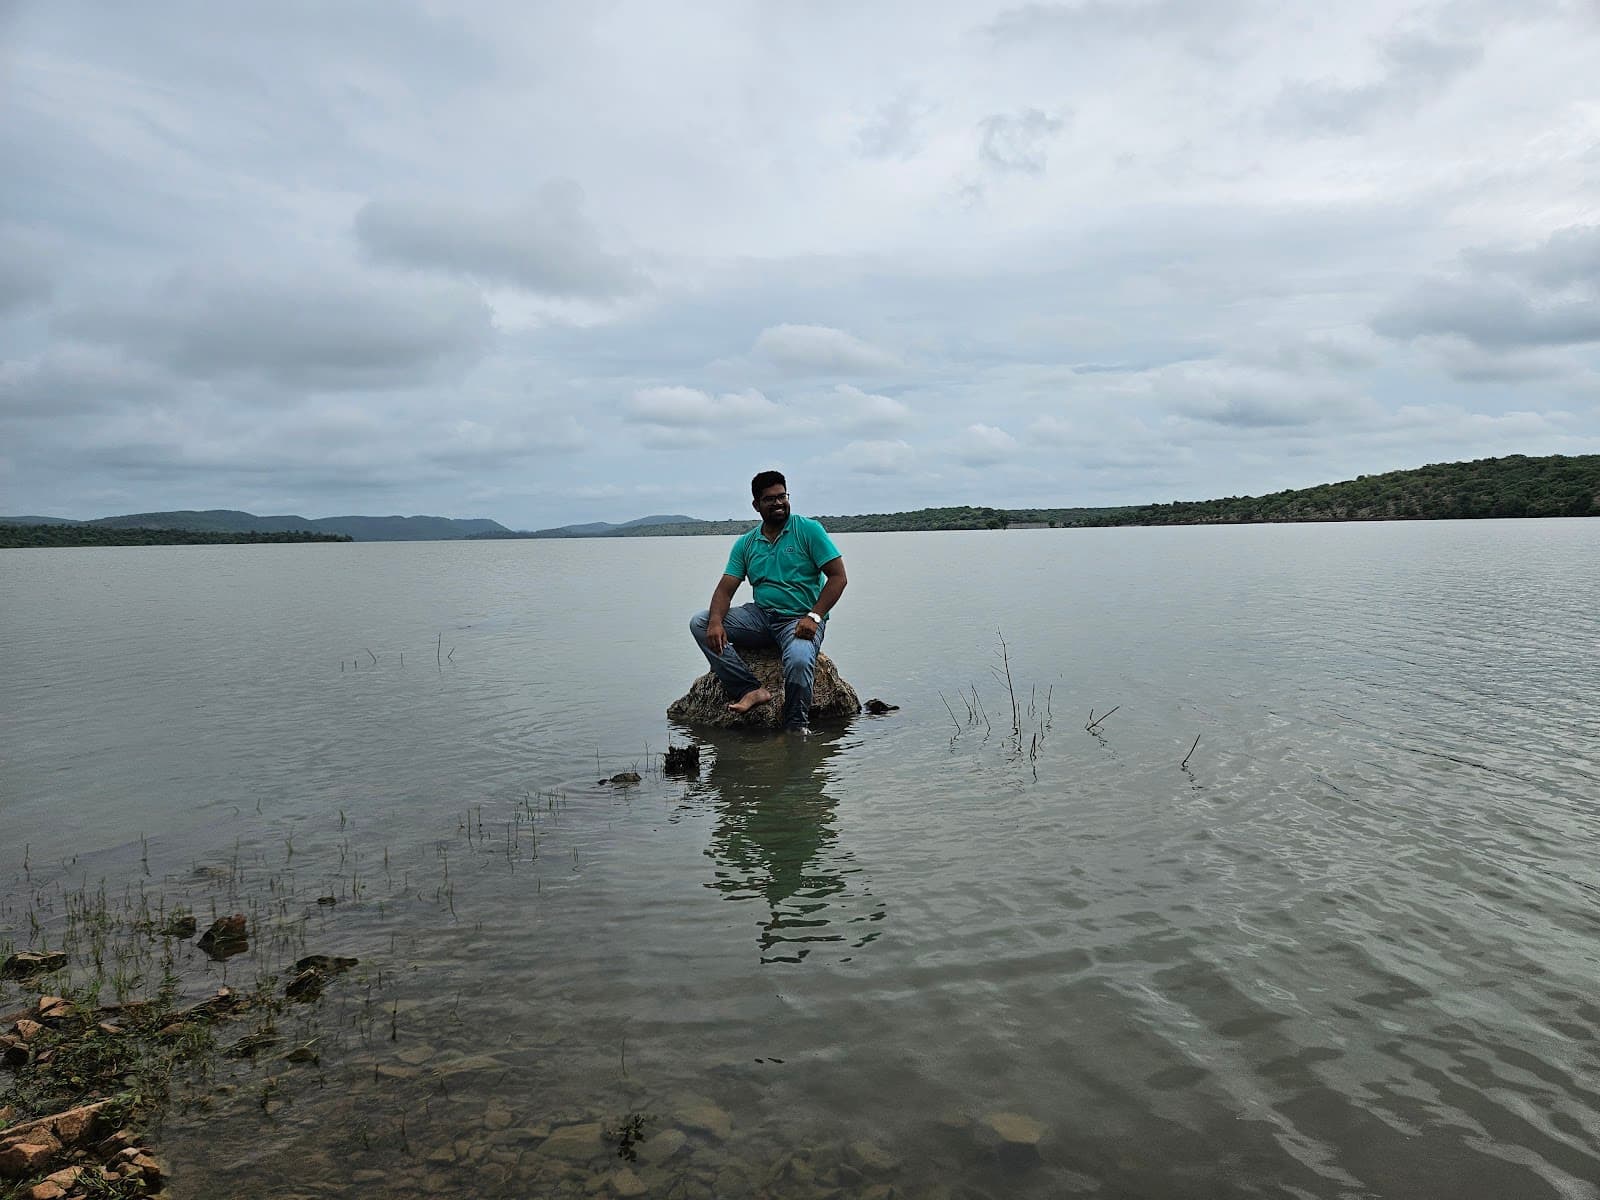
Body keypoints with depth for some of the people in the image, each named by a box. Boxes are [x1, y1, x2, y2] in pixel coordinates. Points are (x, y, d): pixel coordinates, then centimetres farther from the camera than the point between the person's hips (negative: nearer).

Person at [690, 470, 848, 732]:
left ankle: (795, 729, -14)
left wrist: (814, 617, -19)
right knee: (700, 623, -14)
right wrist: (716, 622, -19)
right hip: (760, 616, 5)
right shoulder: (745, 544, 11)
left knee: (799, 661, -38)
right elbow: (725, 589, 4)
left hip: (800, 620, -5)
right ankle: (752, 690, -23)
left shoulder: (809, 530, -1)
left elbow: (838, 577, -6)